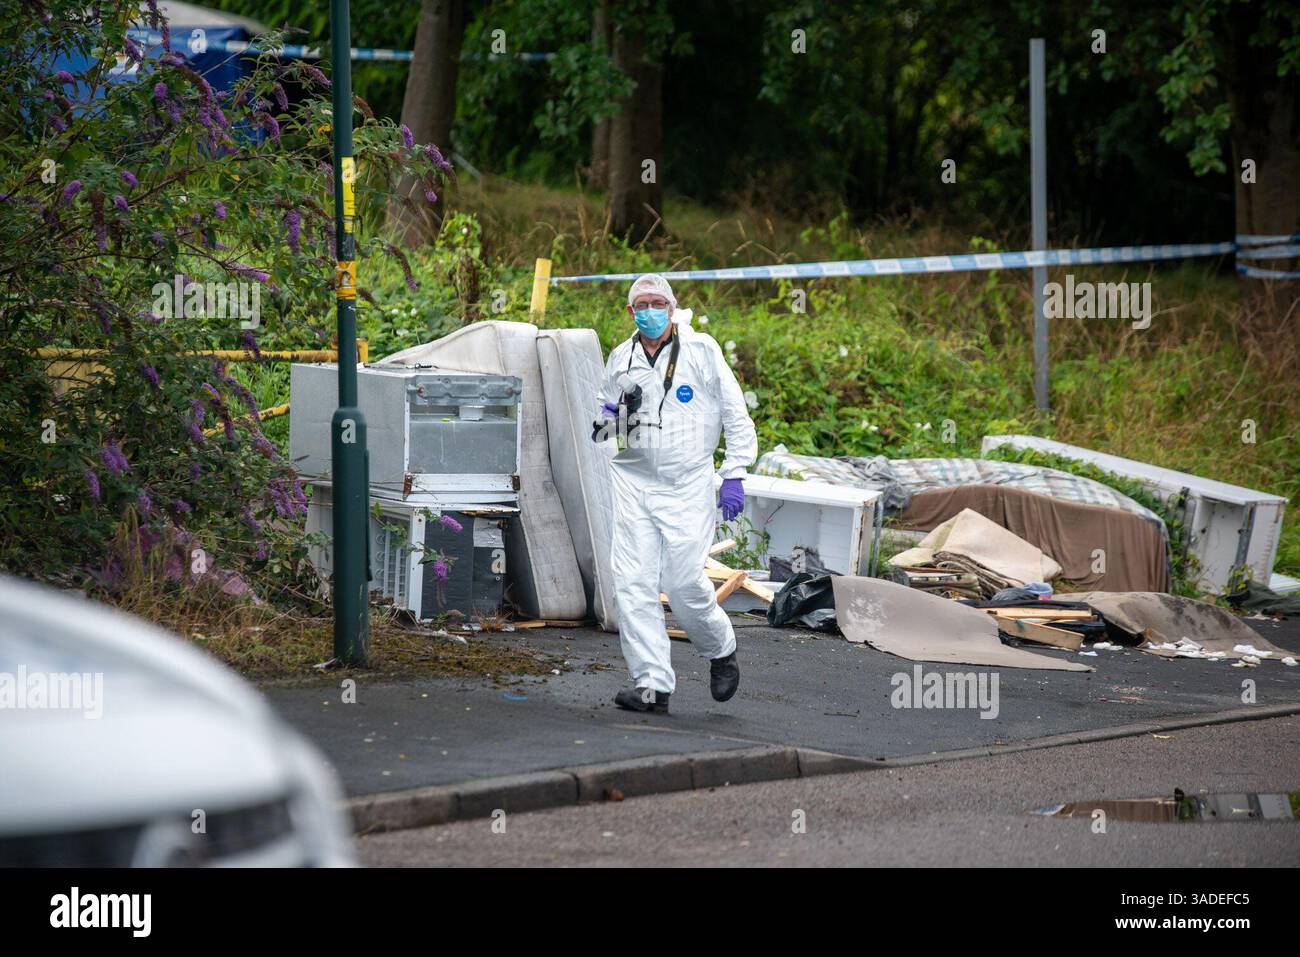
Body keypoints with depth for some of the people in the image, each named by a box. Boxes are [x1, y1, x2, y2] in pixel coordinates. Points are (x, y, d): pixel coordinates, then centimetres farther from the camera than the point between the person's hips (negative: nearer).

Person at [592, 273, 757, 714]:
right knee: (632, 583, -6)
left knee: (683, 581, -10)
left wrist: (734, 476, -6)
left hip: (687, 485, -4)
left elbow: (736, 414, 0)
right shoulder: (621, 358, 9)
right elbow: (603, 425, 21)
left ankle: (721, 651, 20)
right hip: (634, 480, 4)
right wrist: (609, 419, -4)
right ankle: (652, 685, -3)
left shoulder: (701, 350, -3)